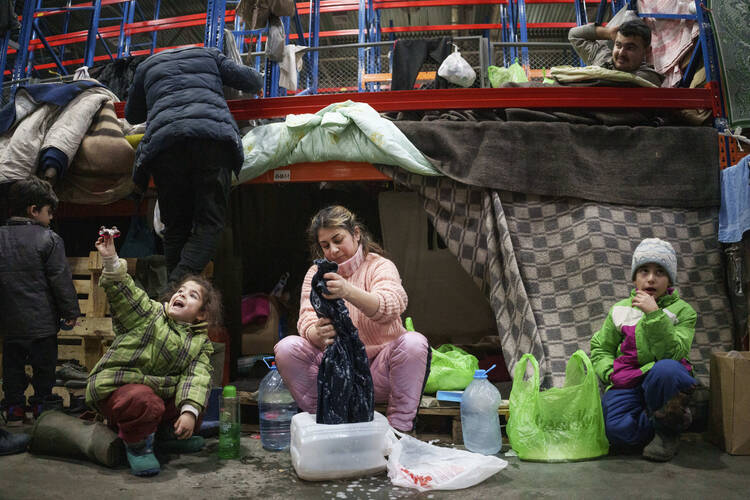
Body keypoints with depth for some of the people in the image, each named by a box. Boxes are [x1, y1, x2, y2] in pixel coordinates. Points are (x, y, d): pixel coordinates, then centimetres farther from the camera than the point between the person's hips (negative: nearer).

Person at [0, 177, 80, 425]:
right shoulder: (49, 239, -13)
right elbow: (61, 280, -12)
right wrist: (71, 311, -3)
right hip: (43, 320, -4)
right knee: (44, 364, 11)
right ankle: (43, 403, 22)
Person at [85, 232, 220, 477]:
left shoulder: (200, 344, 2)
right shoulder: (150, 313, -3)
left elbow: (196, 378, -12)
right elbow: (122, 291, -16)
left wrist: (189, 411, -27)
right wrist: (110, 260, -32)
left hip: (159, 391, 5)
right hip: (114, 387, -5)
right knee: (145, 402, -35)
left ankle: (166, 432, 15)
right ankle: (136, 443, -6)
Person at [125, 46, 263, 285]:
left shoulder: (147, 65, 34)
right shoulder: (208, 55, 31)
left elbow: (132, 114, 41)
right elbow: (252, 81, 22)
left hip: (164, 138, 2)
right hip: (214, 135, -1)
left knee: (175, 226, 8)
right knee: (209, 223, -4)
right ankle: (181, 283, -24)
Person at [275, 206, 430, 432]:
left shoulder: (381, 266, -3)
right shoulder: (316, 274, 6)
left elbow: (390, 306, -26)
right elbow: (307, 322, -8)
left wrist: (348, 292, -47)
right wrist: (318, 334, -35)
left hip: (378, 371, -2)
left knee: (414, 343, -29)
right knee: (286, 348, -21)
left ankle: (399, 428, -17)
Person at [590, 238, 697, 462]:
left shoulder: (682, 311, 2)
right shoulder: (620, 310, 10)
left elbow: (672, 353, -14)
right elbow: (600, 350, 15)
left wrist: (654, 314, -22)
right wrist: (612, 373, -5)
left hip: (662, 382, -2)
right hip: (627, 383, 2)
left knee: (666, 369, -40)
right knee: (618, 430, -28)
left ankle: (667, 431, -12)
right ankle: (672, 420, 2)